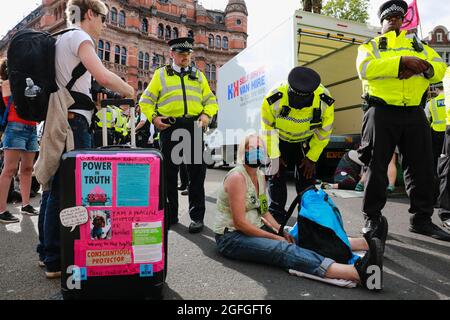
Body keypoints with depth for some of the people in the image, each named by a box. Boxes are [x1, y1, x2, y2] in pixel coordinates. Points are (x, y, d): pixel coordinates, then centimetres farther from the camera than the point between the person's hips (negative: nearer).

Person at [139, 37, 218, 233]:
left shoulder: (198, 75, 19)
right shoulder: (161, 74, 13)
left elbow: (211, 100, 17)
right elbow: (146, 100, 12)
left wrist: (206, 114, -2)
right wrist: (153, 117, -5)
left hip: (194, 127, 1)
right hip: (169, 127, -1)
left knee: (196, 172, -1)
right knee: (169, 172, 4)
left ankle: (197, 216, 8)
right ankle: (170, 215, 17)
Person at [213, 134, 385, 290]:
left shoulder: (260, 176, 9)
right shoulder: (237, 177, -17)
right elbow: (240, 223, -20)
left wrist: (281, 231, 0)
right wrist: (274, 237, -16)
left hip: (255, 229, 9)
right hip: (232, 237, -8)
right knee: (285, 250, -28)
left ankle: (364, 242, -12)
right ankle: (356, 273, -44)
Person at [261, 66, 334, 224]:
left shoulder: (325, 102, -30)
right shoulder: (273, 100, -34)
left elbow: (324, 133, -13)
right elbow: (267, 129, -17)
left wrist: (312, 158, -9)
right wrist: (274, 156, -12)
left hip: (307, 141, 1)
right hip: (280, 140, 0)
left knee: (307, 178, -2)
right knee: (276, 176, -4)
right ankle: (275, 216, 8)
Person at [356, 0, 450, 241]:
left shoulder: (418, 45, 23)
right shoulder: (370, 46, 12)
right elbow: (365, 67, -11)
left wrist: (420, 67, -10)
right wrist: (402, 61, -20)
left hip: (414, 113, 4)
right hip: (382, 113, -4)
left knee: (422, 167, 6)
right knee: (377, 167, -1)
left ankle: (421, 219, 19)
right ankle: (372, 218, 10)